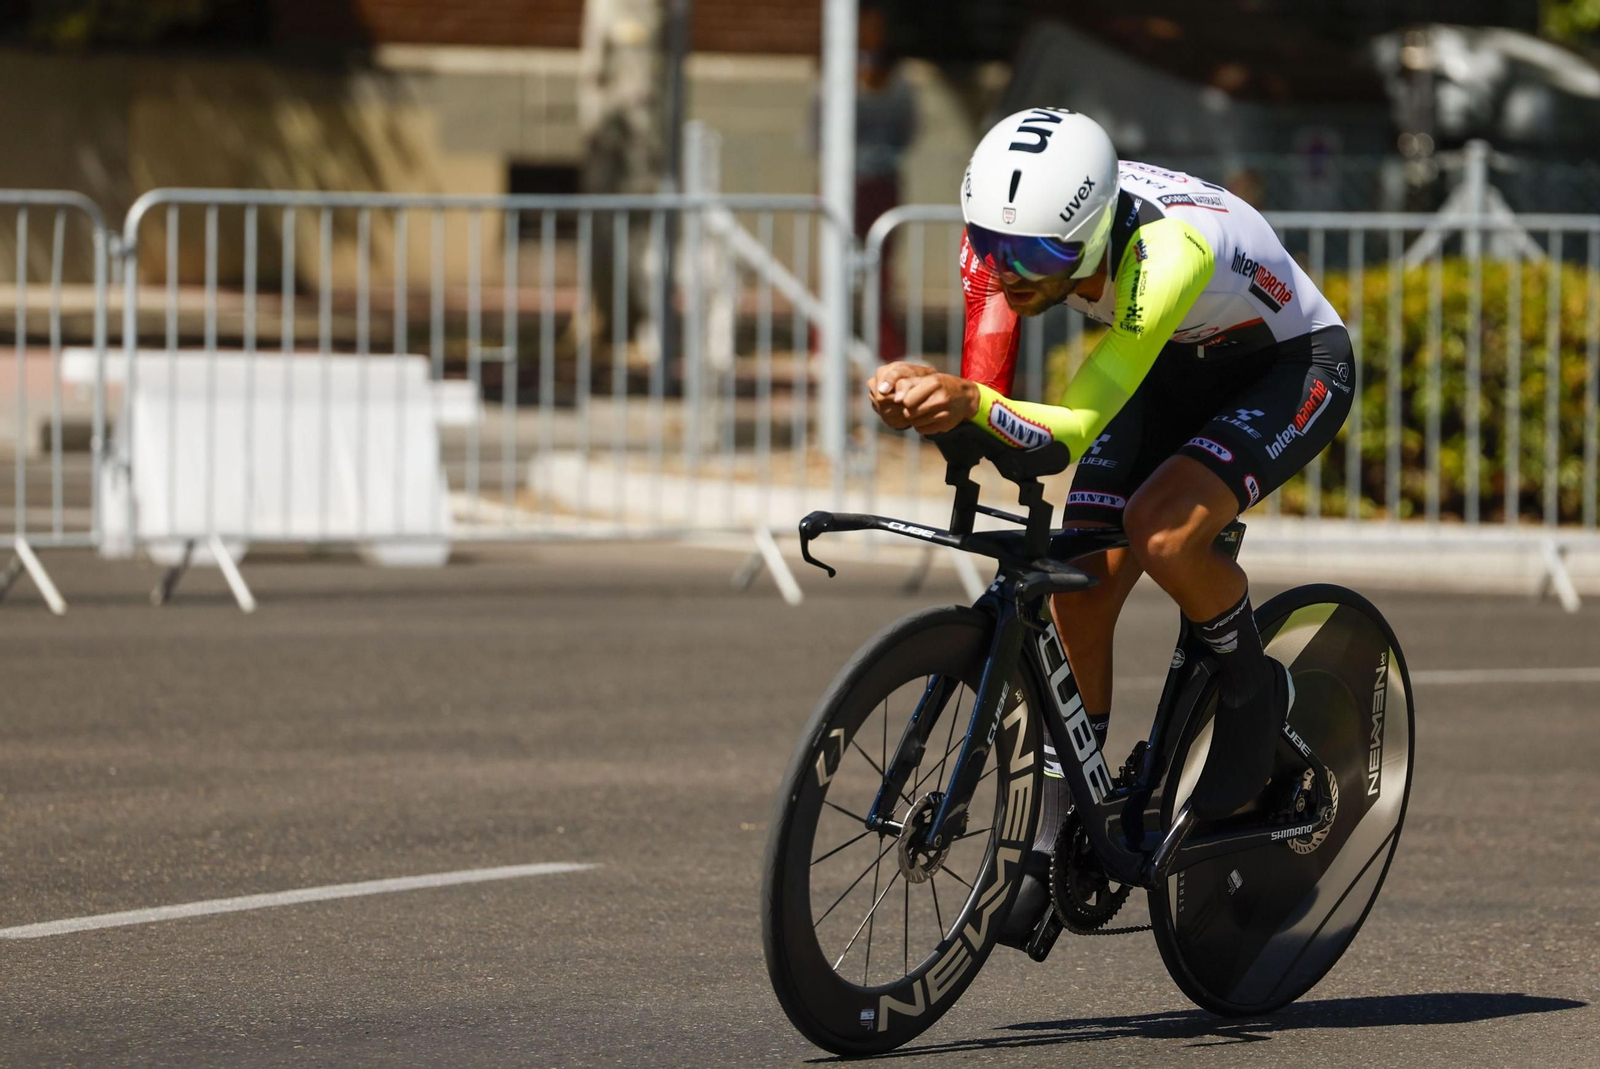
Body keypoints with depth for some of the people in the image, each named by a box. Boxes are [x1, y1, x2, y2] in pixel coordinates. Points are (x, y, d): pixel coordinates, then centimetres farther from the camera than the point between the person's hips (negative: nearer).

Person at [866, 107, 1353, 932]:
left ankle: (1256, 694, -2)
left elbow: (1075, 426, -43)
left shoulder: (1168, 252, -42)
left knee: (1160, 529, -31)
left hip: (1292, 369, -6)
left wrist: (968, 403, -60)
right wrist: (926, 397, -41)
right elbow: (984, 391, -19)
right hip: (1172, 369, 6)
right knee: (1079, 595, -7)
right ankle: (1060, 834, 9)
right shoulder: (1009, 229, -24)